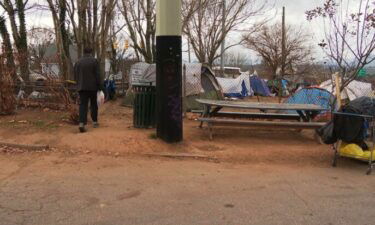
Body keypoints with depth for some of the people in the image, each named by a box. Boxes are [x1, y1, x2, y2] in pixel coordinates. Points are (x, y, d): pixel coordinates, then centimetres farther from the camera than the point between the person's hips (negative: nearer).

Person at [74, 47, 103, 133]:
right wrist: (100, 86, -3)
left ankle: (81, 123, -18)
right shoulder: (94, 61, -5)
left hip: (81, 87, 2)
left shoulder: (78, 62, 8)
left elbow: (75, 76, 12)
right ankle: (95, 122, 22)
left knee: (83, 105, -3)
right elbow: (98, 75, -8)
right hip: (92, 87, -2)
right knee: (93, 104, 13)